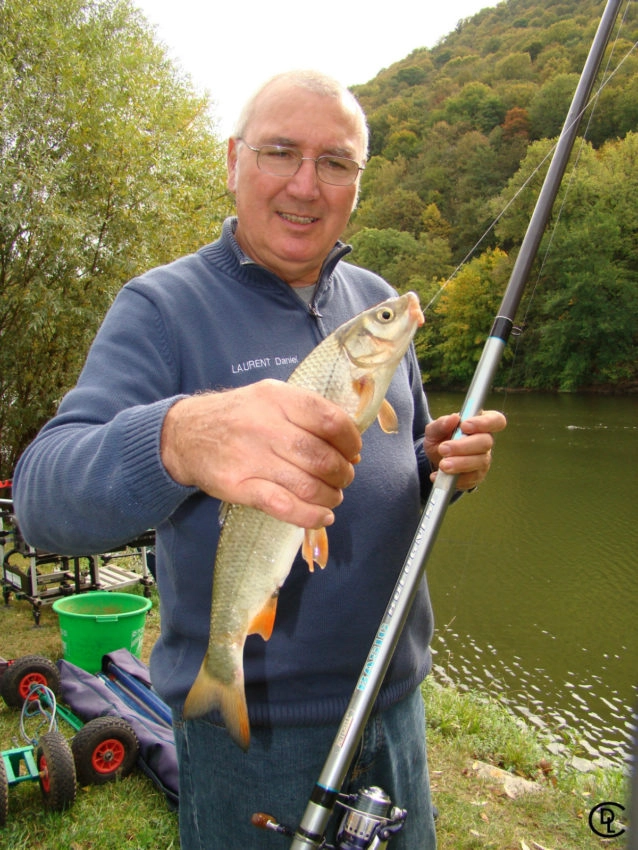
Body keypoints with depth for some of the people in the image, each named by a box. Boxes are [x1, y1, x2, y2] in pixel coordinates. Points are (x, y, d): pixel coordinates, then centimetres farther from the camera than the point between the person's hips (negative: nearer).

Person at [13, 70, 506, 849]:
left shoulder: (377, 300, 4)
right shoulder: (161, 307, -13)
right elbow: (42, 498, -26)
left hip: (395, 699, 6)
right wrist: (178, 440, -47)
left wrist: (445, 461, -10)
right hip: (250, 726, -5)